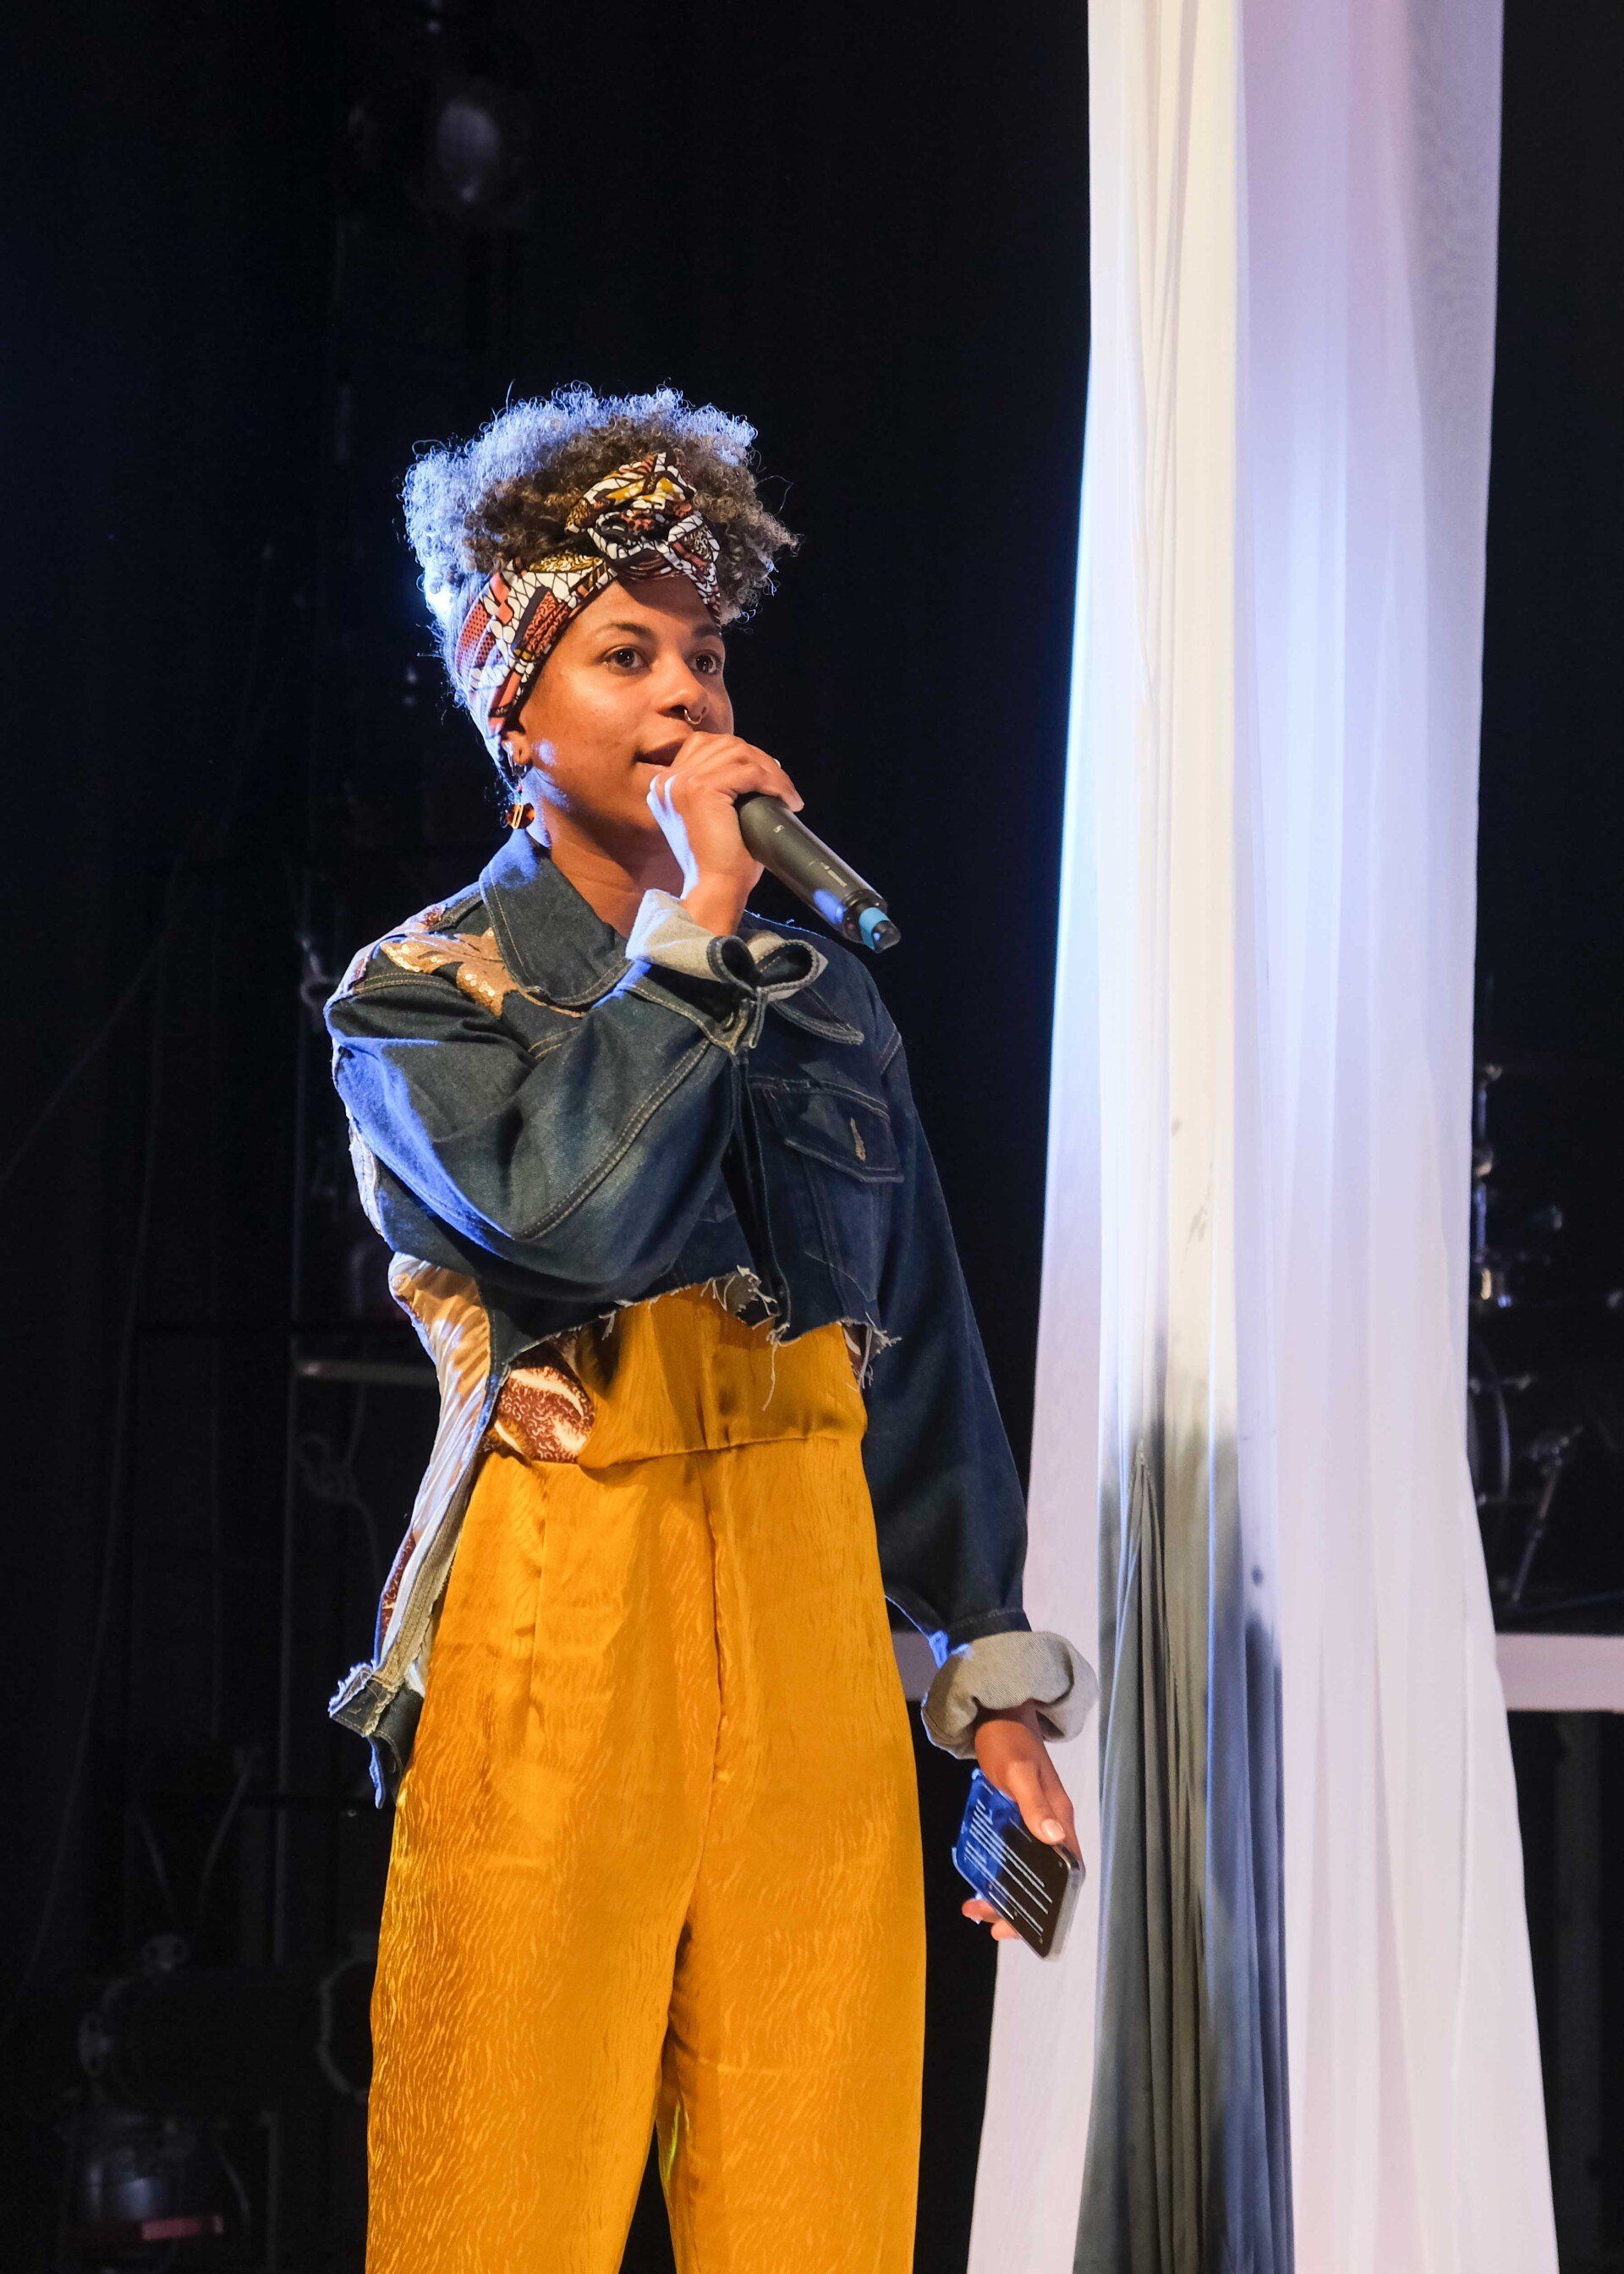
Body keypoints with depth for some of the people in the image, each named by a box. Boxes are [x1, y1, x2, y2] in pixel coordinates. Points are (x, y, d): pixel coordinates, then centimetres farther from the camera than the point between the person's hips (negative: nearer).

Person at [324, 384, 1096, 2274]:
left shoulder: (818, 990, 16)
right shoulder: (420, 996, 3)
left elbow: (927, 1354, 18)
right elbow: (572, 1212, -19)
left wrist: (995, 1683, 14)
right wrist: (692, 923, -12)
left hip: (810, 1637, 4)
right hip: (556, 1636, -4)